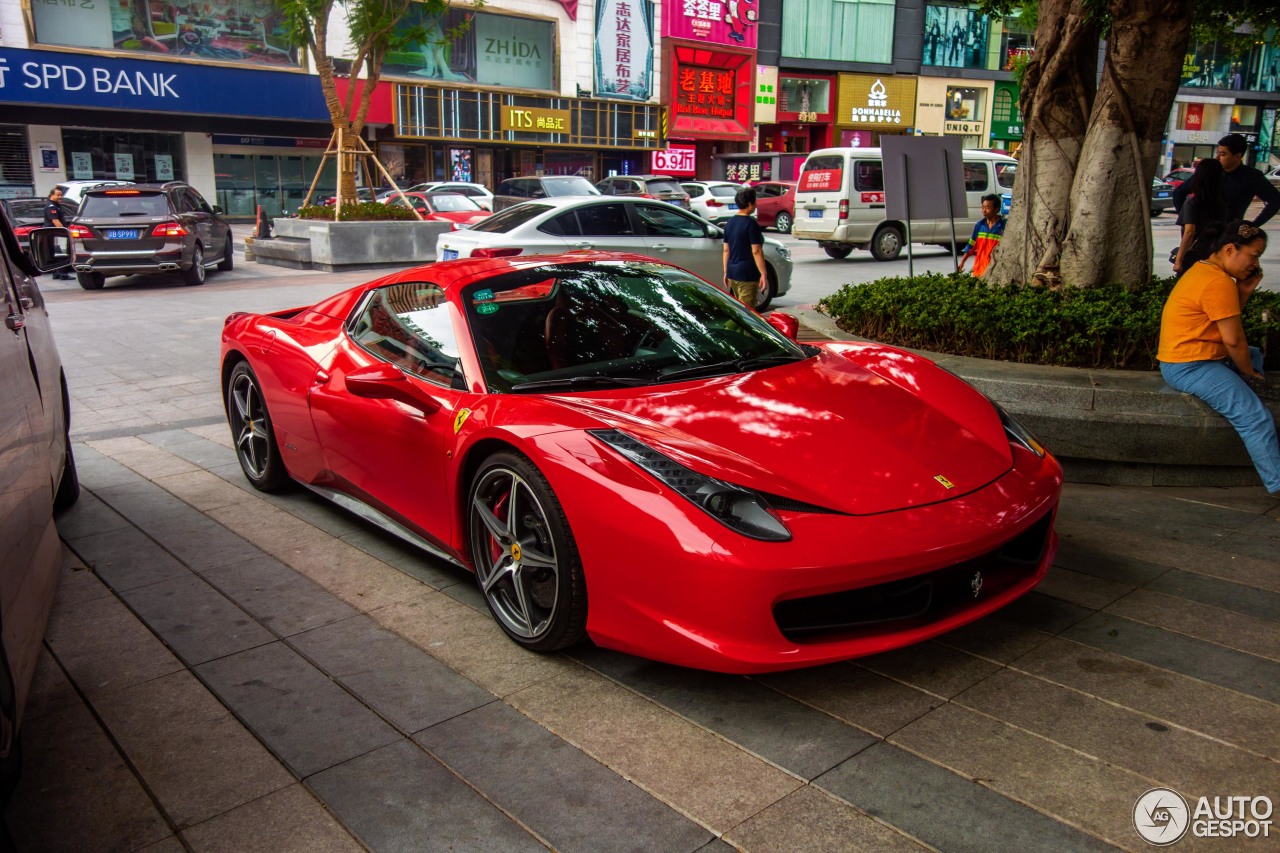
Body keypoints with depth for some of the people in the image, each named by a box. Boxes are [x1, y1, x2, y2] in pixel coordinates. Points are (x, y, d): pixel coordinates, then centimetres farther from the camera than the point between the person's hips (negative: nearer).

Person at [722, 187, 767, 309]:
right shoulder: (750, 223, -13)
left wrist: (726, 272, 18)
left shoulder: (730, 222, 10)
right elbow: (756, 251, -17)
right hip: (747, 275, -8)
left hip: (732, 273, 8)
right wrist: (763, 274, -14)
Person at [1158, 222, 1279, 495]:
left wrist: (1244, 291, 5)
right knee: (1256, 417, -16)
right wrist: (1250, 374, -1)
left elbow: (1227, 318, 17)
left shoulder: (1204, 269, 15)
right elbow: (1233, 339, -16)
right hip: (1189, 367, -11)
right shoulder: (1219, 282, -17)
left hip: (1187, 360, 11)